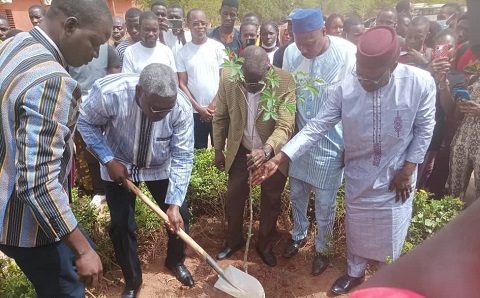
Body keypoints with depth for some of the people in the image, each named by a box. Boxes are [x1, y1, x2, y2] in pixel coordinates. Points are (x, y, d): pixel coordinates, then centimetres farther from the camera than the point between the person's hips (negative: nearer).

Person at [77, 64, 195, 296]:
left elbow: (182, 158, -24)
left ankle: (175, 261, 34)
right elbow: (86, 123, -14)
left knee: (179, 215, 2)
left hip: (161, 167, 1)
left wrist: (174, 204, -29)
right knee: (121, 224, 0)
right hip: (119, 166, -1)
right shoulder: (108, 92, -34)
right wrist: (108, 160, -23)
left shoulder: (182, 107, -30)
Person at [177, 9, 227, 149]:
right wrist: (199, 108, -6)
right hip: (195, 112, 1)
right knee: (198, 151, 8)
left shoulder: (218, 47, 0)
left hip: (218, 110, -1)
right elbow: (182, 84, 2)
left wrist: (214, 105, -6)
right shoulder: (182, 52, 2)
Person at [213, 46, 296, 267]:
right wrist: (218, 151, 2)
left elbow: (285, 126, -31)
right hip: (241, 150, 2)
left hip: (274, 152, -2)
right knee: (233, 197, 15)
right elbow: (220, 118, -5)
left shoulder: (285, 81, -26)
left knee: (271, 202, 15)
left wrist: (266, 150, -49)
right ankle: (233, 241, 41)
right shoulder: (228, 78, -18)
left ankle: (266, 245, 40)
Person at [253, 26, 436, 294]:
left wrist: (408, 170, -8)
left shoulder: (421, 82, -21)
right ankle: (355, 272, 46)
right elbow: (316, 127, -19)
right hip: (358, 174, 1)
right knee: (356, 229, 18)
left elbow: (424, 129, -9)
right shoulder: (346, 89, -19)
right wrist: (279, 159, -26)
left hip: (396, 176, 0)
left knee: (391, 232, 17)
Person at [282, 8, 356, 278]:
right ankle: (299, 235, 46)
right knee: (296, 193, 19)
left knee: (325, 203, 9)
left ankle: (323, 249, 36)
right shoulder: (291, 53, -8)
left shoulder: (349, 54, -19)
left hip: (330, 143, -4)